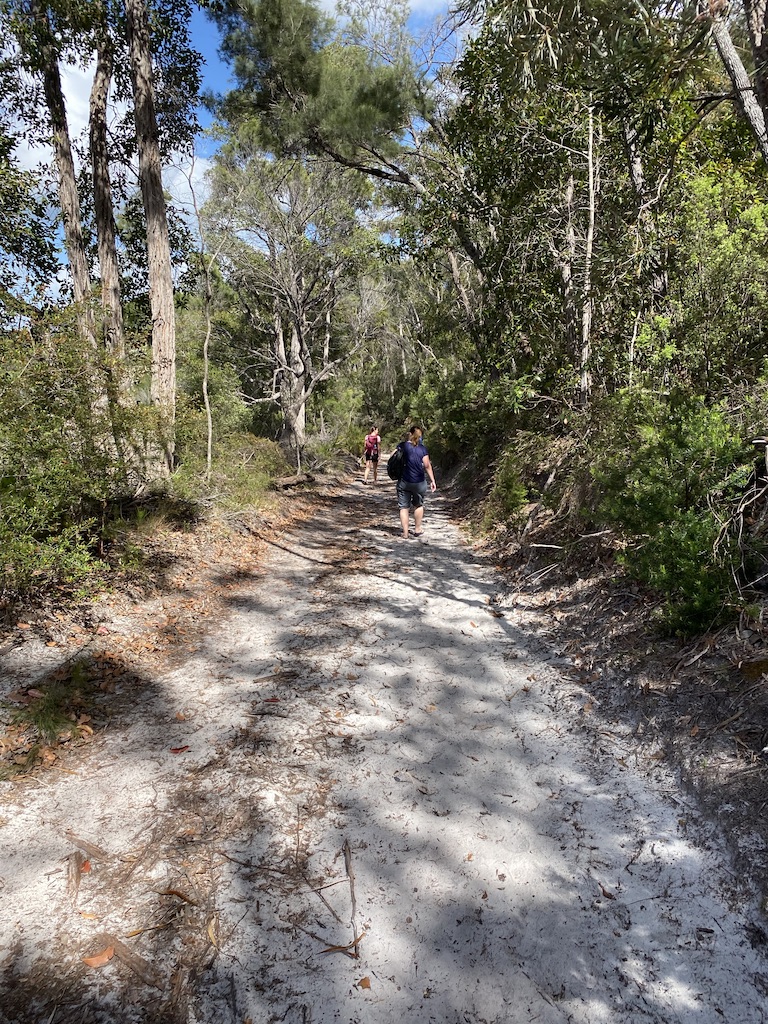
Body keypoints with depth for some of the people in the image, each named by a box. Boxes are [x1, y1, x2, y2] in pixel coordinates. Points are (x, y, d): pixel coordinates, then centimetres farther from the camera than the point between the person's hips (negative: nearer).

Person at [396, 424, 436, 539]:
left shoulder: (403, 445, -6)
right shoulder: (422, 449, -5)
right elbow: (427, 466, -7)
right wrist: (432, 480, -2)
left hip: (404, 482, -1)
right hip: (419, 482, 1)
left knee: (404, 507, 7)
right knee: (418, 505, 21)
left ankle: (405, 533, 4)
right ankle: (417, 530, 29)